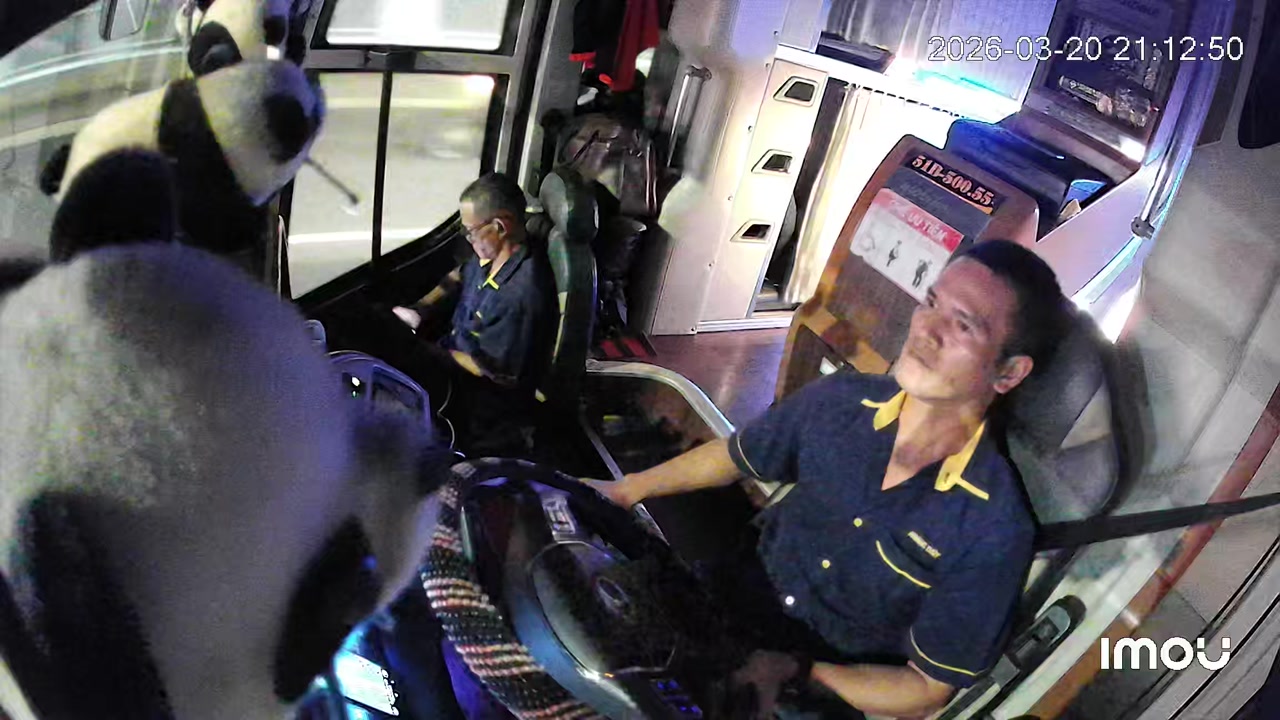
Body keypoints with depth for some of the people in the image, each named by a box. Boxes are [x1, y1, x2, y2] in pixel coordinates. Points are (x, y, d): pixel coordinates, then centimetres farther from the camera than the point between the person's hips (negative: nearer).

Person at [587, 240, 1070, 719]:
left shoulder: (993, 531, -25)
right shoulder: (840, 400, -14)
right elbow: (733, 455, 7)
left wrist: (797, 674, -23)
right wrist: (627, 490, 11)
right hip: (747, 587, 4)